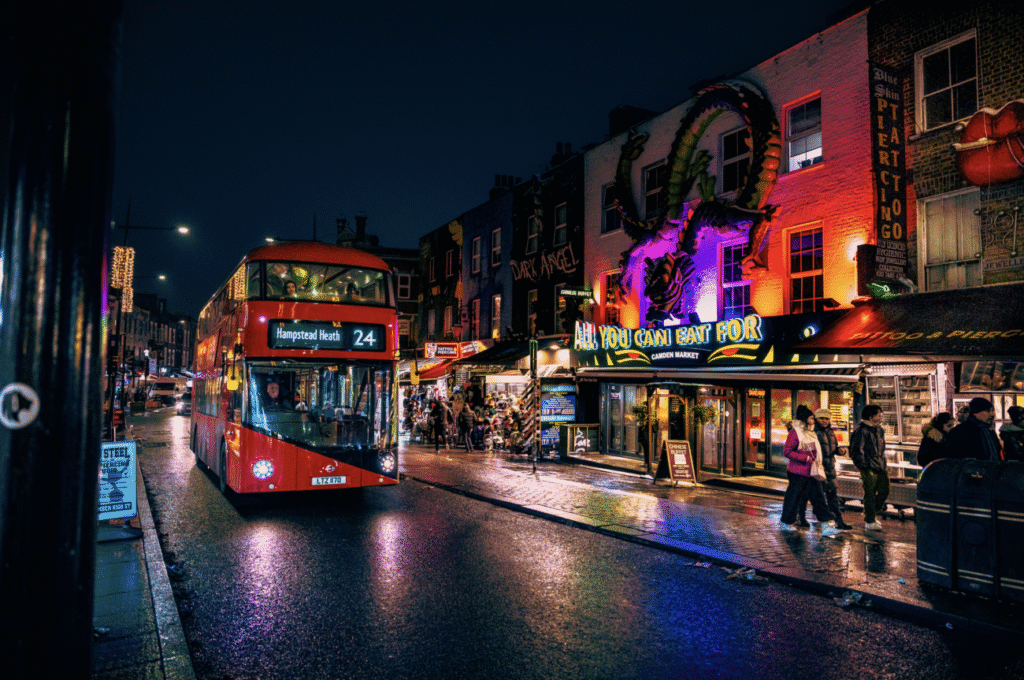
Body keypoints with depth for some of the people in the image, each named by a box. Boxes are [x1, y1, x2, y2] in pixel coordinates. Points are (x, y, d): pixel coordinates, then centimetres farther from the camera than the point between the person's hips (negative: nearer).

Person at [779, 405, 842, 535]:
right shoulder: (795, 433, -13)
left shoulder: (810, 433, 14)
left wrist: (817, 461, 12)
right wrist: (806, 458, -19)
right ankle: (786, 523, 18)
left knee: (818, 497, 2)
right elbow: (787, 452, -17)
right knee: (793, 497, 2)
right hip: (798, 472, -8)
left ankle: (827, 526, 0)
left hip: (811, 472, 8)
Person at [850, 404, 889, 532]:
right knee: (870, 494, -2)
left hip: (880, 467, 8)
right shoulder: (861, 429, -12)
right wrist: (863, 467, -15)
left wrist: (884, 464, 20)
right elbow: (857, 450, -13)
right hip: (869, 467, -8)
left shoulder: (879, 429, 15)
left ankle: (872, 515, 29)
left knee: (884, 491, 11)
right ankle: (870, 522, 9)